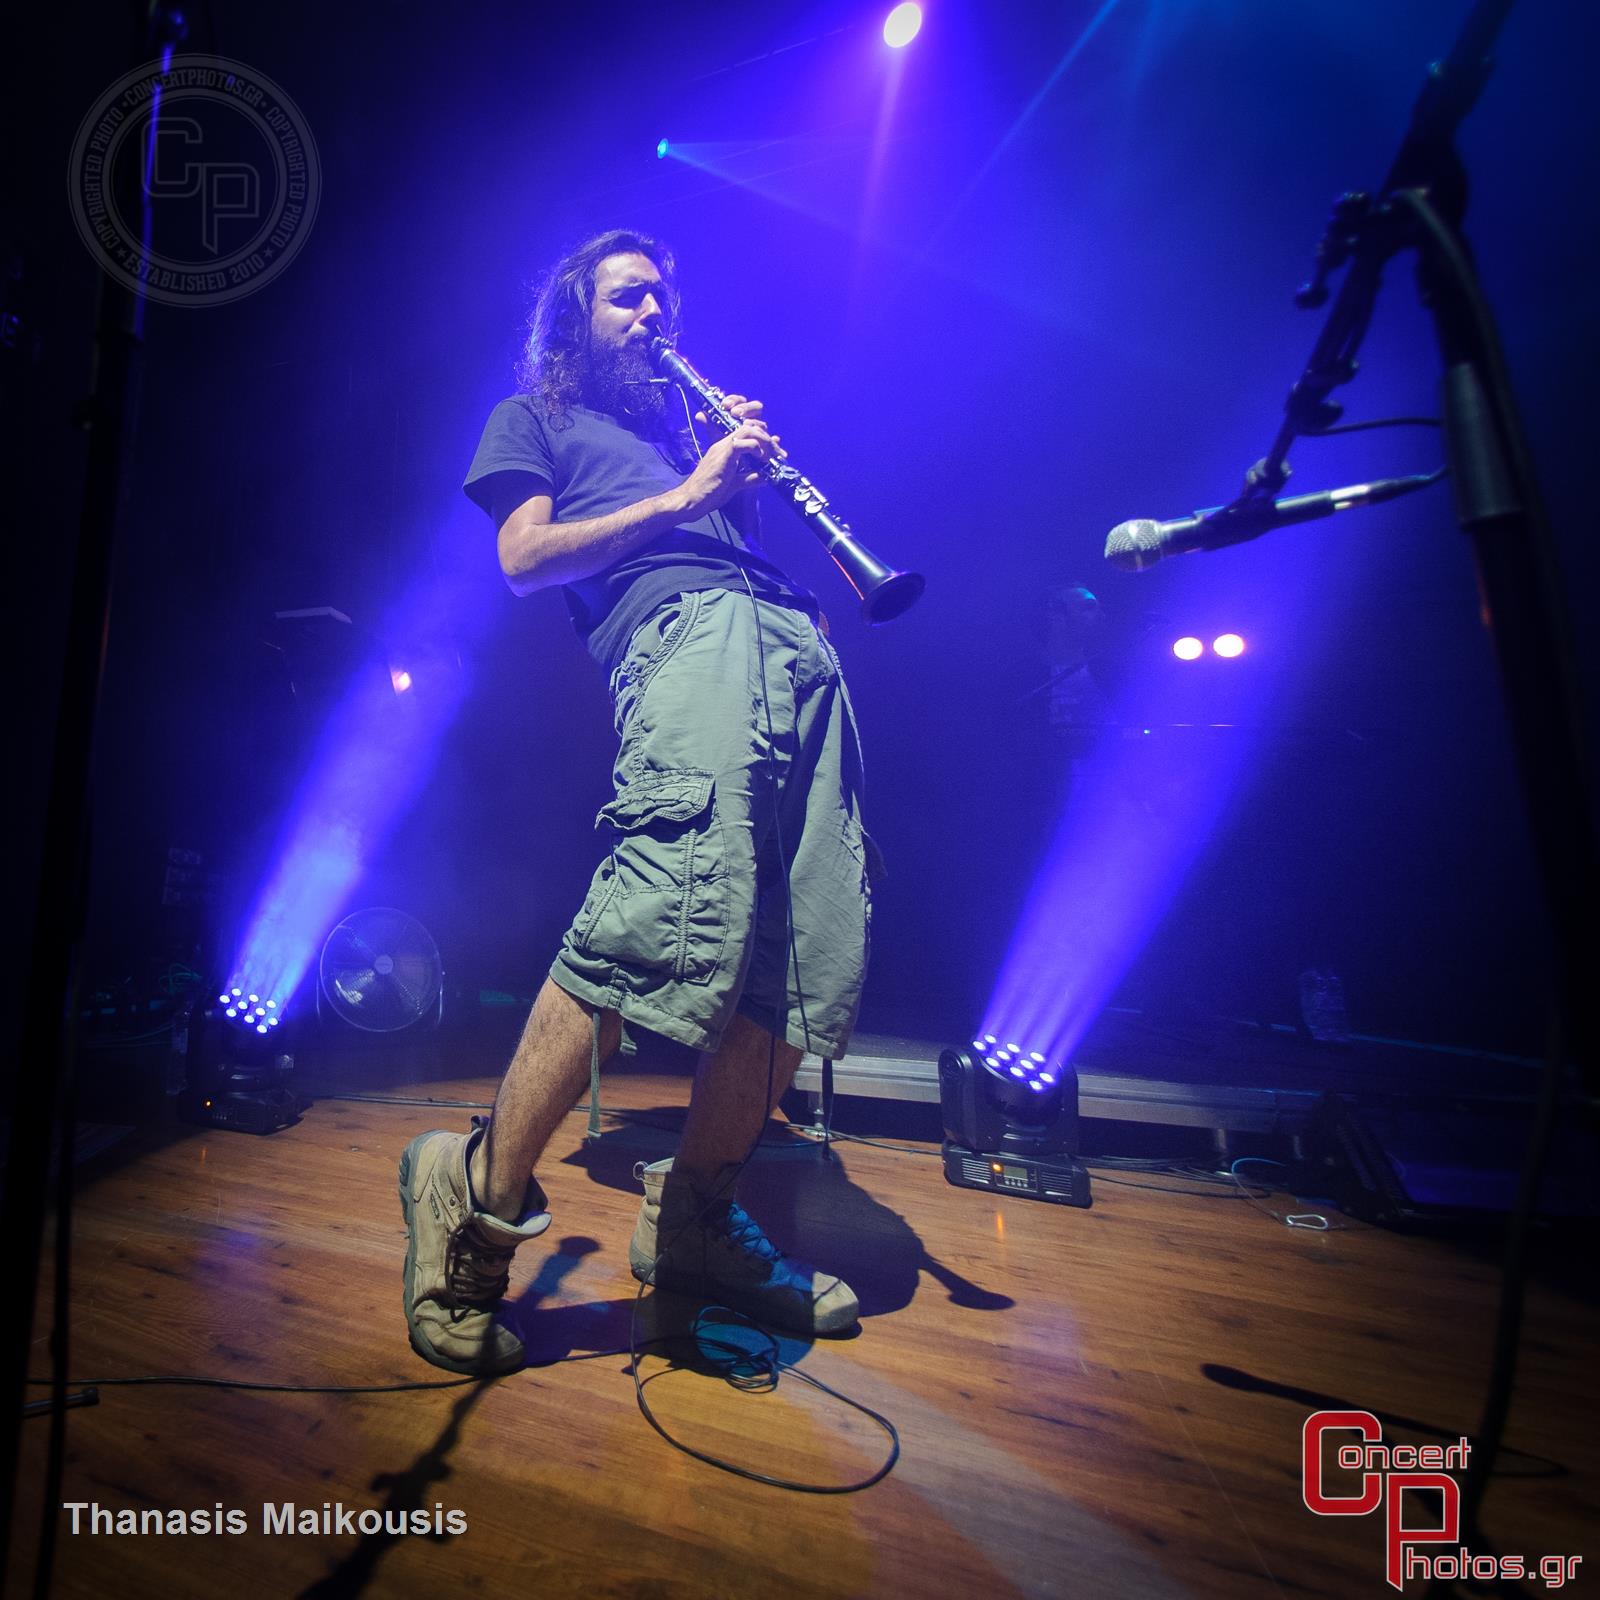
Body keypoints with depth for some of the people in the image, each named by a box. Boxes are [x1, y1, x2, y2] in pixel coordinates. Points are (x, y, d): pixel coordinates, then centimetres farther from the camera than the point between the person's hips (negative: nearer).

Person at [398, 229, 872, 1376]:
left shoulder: (691, 425, 41)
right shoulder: (534, 415, 27)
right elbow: (525, 558, 8)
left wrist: (750, 483, 13)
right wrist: (680, 497, 2)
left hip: (794, 640, 6)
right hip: (683, 632, -6)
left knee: (818, 951, -8)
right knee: (676, 911, -30)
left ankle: (695, 1211, 5)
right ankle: (481, 1196, -13)